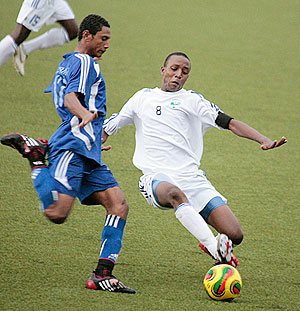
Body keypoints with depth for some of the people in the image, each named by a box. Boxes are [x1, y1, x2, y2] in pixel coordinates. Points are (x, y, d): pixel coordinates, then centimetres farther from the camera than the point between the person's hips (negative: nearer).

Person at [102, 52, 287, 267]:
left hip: (192, 177, 1)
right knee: (175, 193, -42)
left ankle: (213, 246, 21)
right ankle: (215, 248, -51)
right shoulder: (143, 98, 20)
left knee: (234, 235, -14)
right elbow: (109, 128, 29)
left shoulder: (193, 100, 15)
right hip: (156, 177, -1)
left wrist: (264, 140, -10)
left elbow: (230, 123, 4)